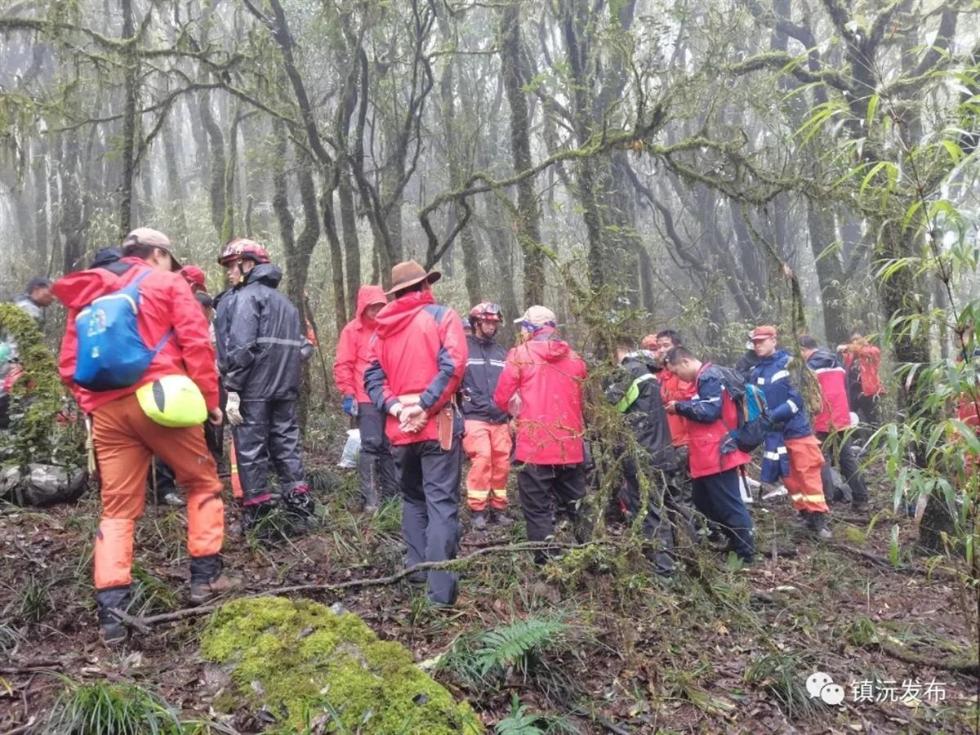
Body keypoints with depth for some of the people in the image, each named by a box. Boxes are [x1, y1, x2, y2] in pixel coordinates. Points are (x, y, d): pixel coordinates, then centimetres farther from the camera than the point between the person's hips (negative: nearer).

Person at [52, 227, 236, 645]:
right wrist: (209, 398, 1)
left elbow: (69, 363, 16)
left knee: (117, 508, 8)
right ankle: (205, 576, 15)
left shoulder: (89, 293, 22)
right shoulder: (167, 283, 8)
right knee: (203, 482, 14)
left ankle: (111, 611, 2)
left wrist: (91, 402, 18)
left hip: (106, 410, 5)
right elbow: (196, 343, -4)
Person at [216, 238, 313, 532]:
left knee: (251, 450, -1)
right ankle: (299, 509, 11)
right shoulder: (285, 302, 21)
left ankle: (259, 516, 4)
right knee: (287, 445, 11)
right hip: (285, 388, 8)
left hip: (253, 389, -8)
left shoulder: (246, 297, -6)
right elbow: (299, 346, 19)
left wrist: (232, 389, -16)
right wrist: (287, 380, 18)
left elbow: (241, 347, -17)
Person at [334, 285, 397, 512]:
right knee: (371, 445, -8)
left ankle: (391, 493, 19)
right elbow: (343, 365, -2)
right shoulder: (353, 330, 2)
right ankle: (369, 499, -4)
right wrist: (348, 394, -9)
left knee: (390, 446, 9)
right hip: (366, 399, -4)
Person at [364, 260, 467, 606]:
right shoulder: (442, 316, 0)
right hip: (437, 424, -4)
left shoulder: (383, 327, 13)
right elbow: (453, 364, -14)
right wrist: (424, 404, -15)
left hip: (399, 430, 5)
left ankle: (416, 567, 26)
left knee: (412, 499, 22)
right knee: (441, 503, -4)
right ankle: (441, 589, -6)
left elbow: (372, 377, 5)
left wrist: (395, 407, -6)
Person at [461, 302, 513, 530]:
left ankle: (498, 509, 15)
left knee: (501, 464, 3)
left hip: (500, 420, 5)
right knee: (482, 460, -16)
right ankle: (477, 510, -6)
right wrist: (457, 416, -7)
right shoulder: (463, 348, 3)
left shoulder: (501, 353, 18)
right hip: (474, 418, -5)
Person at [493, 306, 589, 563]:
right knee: (574, 507, 18)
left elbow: (501, 399, -2)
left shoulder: (521, 354, -4)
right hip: (571, 446, 5)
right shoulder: (574, 358, 9)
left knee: (538, 511, 4)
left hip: (534, 446, -4)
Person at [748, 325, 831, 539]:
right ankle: (805, 514, 23)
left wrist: (773, 415, -23)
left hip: (797, 429, -5)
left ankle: (818, 517, 5)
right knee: (789, 478, 11)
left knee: (808, 475, -1)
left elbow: (797, 399, -16)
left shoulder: (789, 364, -9)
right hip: (774, 433, 5)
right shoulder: (755, 372, 6)